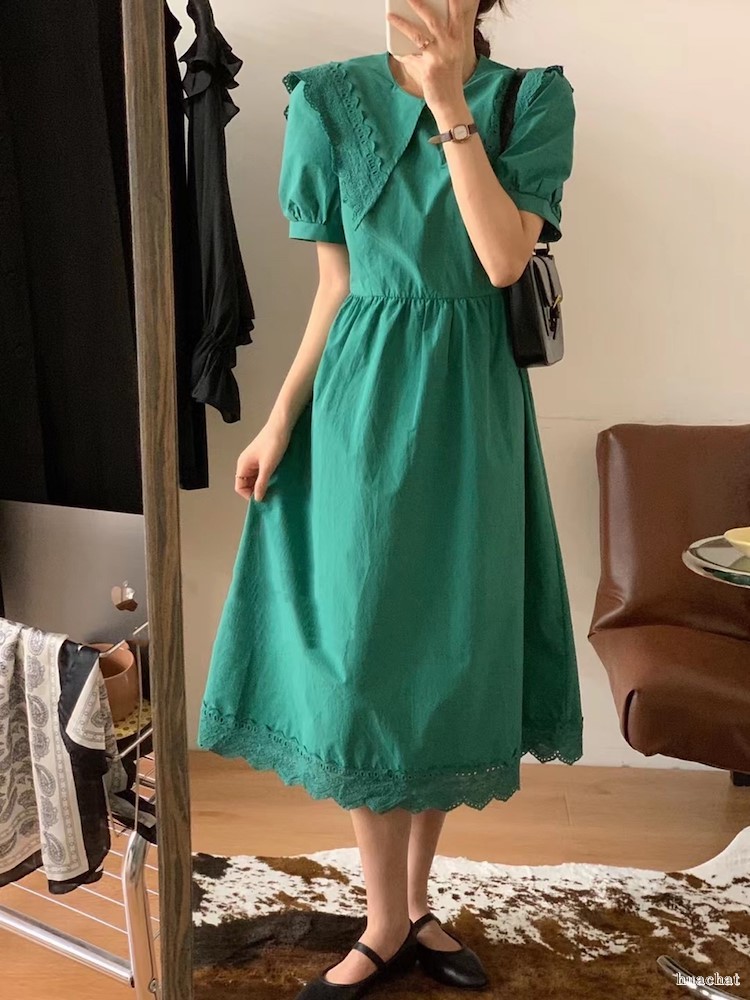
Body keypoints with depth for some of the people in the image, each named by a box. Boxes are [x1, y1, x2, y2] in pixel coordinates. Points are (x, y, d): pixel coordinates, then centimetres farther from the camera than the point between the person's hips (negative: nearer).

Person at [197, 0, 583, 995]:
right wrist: (280, 421, -1)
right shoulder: (334, 97, 5)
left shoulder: (533, 99, 3)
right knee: (362, 654, 0)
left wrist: (451, 106, -15)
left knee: (450, 649, 8)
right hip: (365, 401, 0)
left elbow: (506, 261, -13)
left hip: (472, 408, 1)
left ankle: (416, 902, 28)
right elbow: (336, 286, 4)